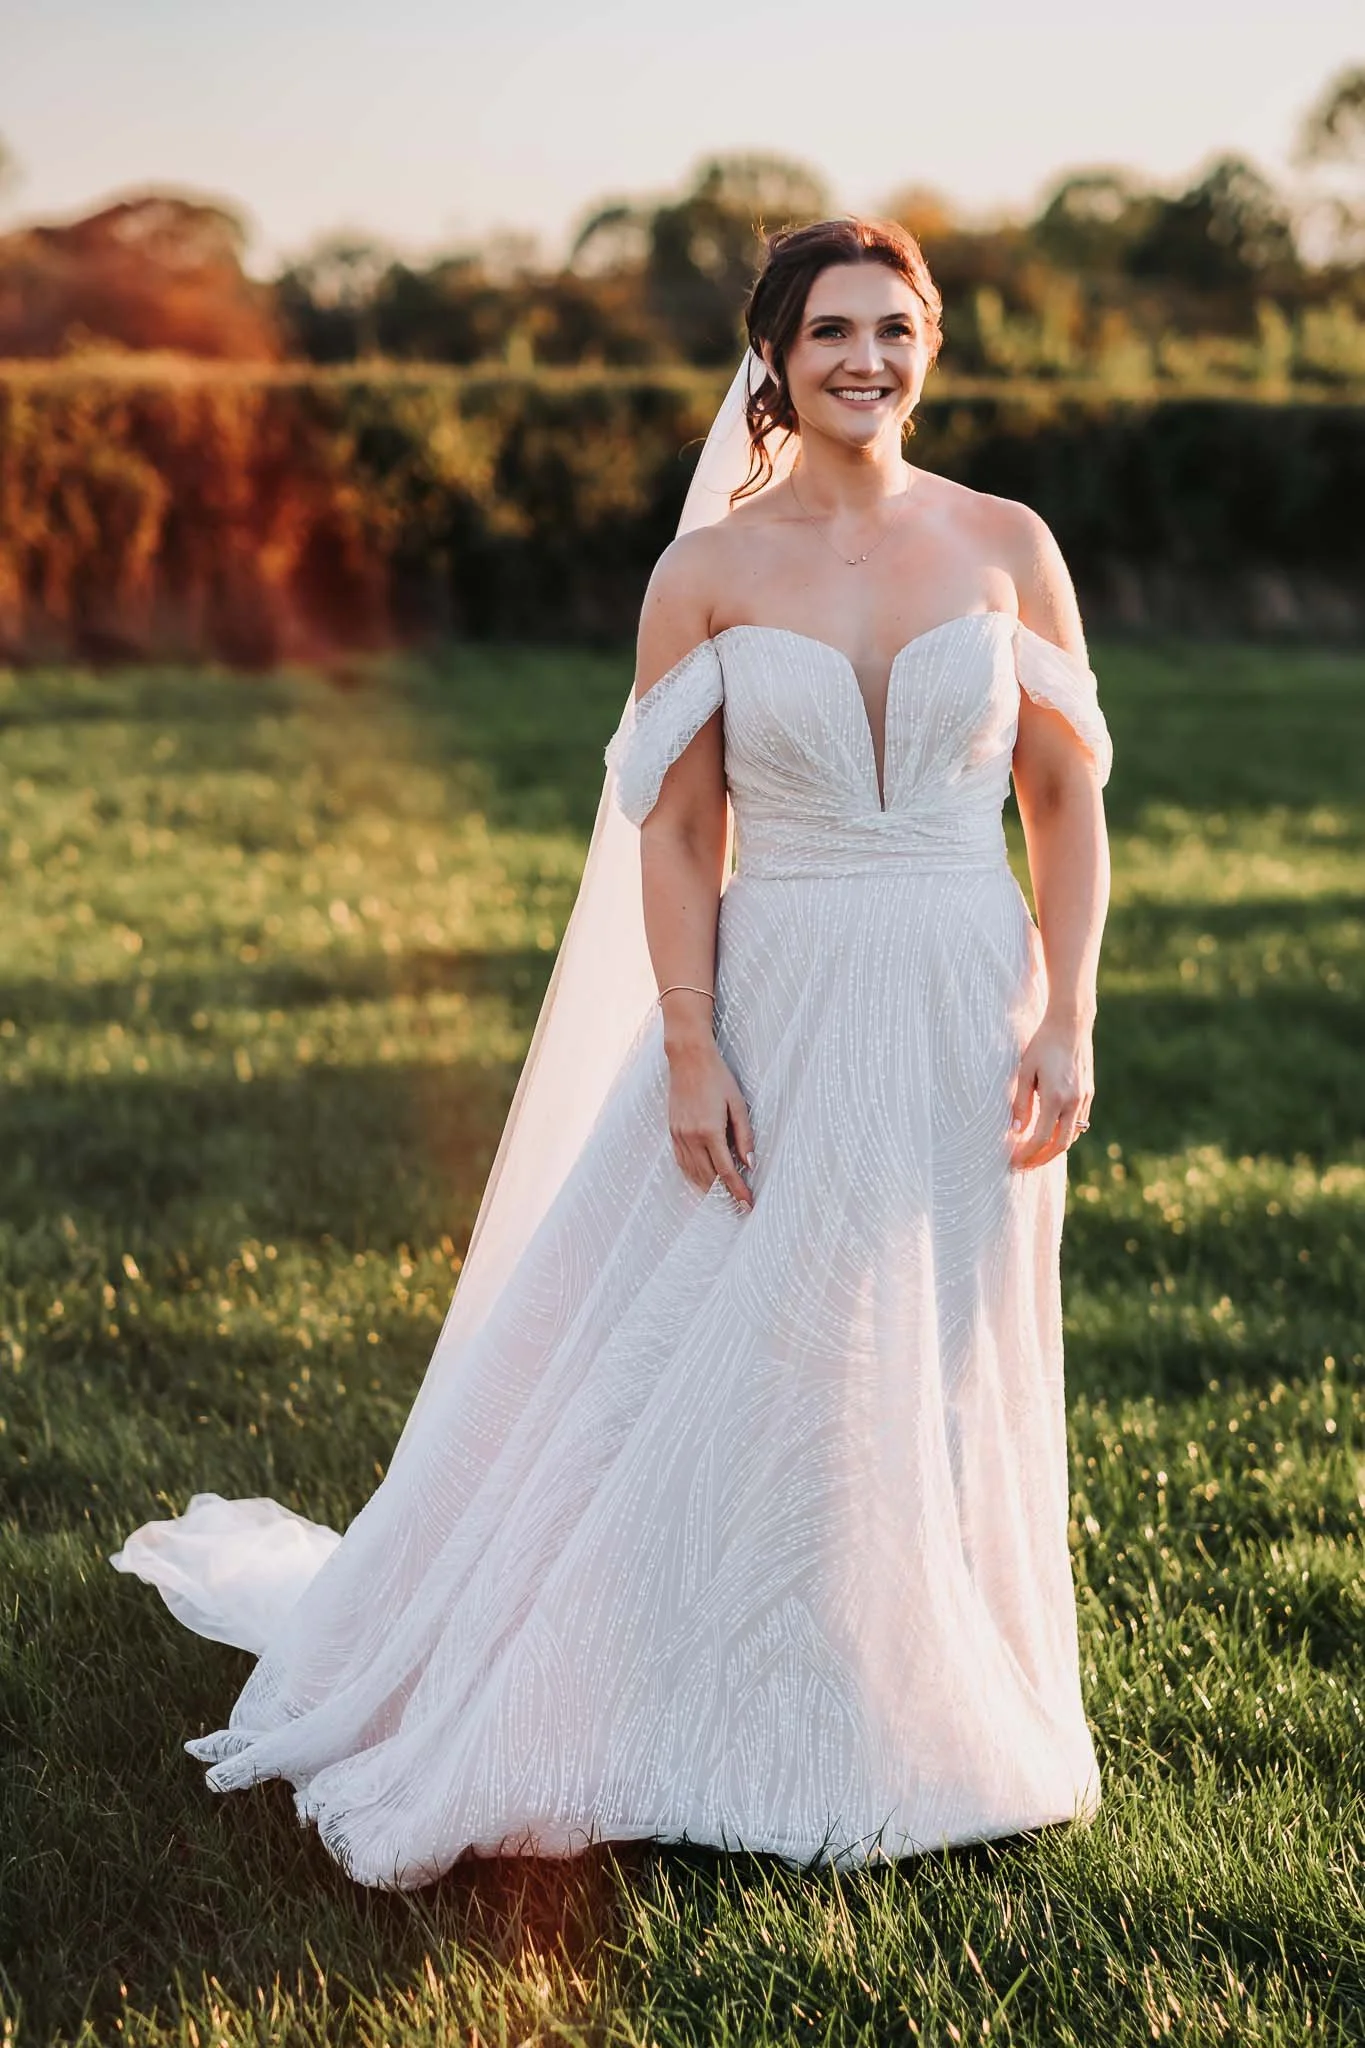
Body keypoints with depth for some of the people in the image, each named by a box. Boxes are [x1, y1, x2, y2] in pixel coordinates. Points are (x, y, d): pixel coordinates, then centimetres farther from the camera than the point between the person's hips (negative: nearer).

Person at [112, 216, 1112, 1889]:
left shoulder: (1006, 546, 3)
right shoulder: (710, 573, -1)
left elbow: (1068, 799, 4)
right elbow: (674, 834, -2)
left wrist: (1067, 1025, -3)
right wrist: (688, 1055, -10)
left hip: (967, 1018, 2)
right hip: (781, 1013, -1)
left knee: (945, 1382, 10)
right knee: (735, 1380, 2)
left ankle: (931, 1724, 27)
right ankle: (744, 1735, 19)